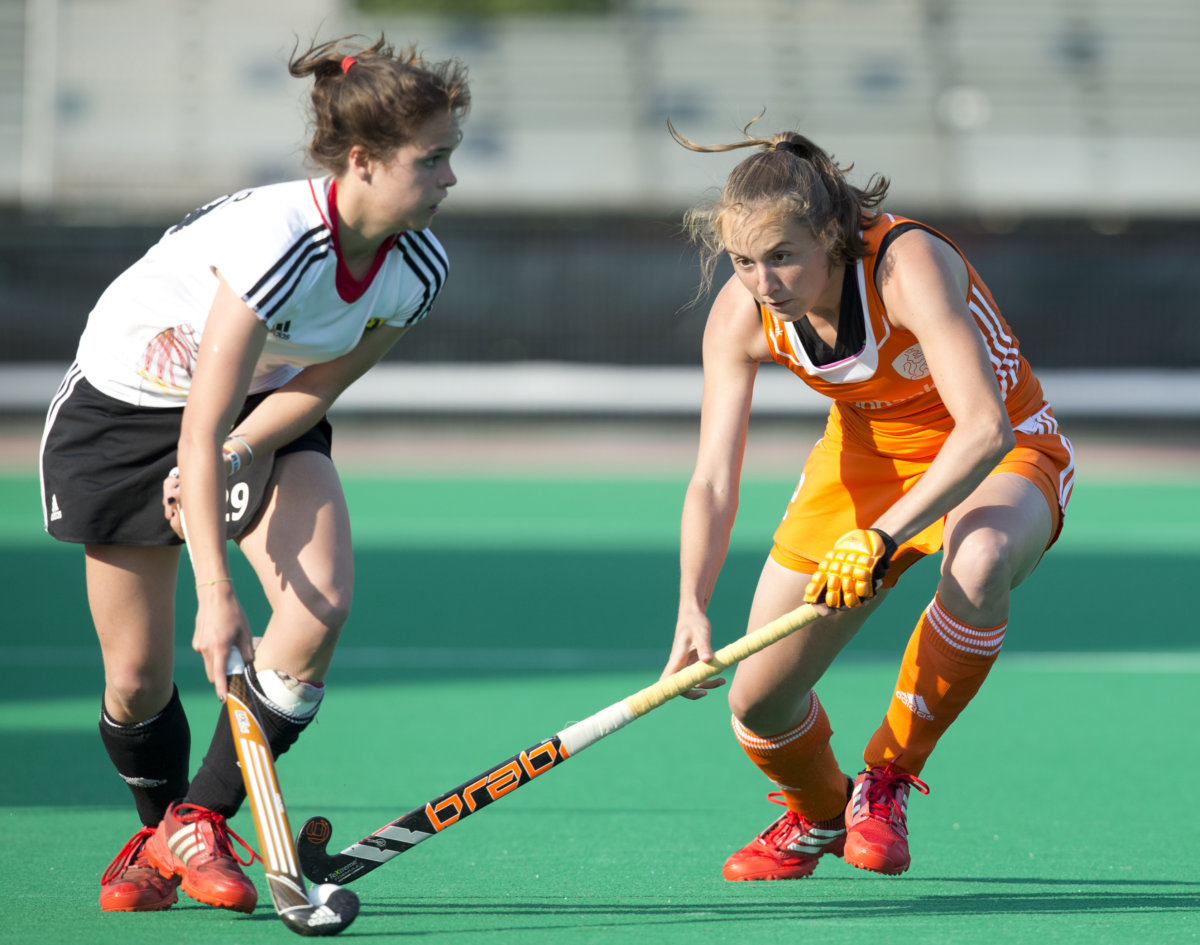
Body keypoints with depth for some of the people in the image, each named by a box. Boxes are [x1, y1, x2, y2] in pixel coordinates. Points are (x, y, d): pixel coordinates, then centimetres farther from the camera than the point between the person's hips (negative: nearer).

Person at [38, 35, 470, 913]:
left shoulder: (419, 268, -19)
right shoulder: (278, 238, -38)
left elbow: (319, 386, -6)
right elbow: (199, 430, -37)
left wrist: (233, 456, -22)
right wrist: (216, 595, -40)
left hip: (265, 413, 5)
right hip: (128, 404, -5)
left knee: (323, 602, -21)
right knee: (138, 677, -1)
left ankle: (199, 824, -8)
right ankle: (160, 825, 31)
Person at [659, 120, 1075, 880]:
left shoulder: (907, 264, -34)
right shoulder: (740, 317, -19)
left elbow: (983, 430, -41)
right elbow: (713, 481, -21)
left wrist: (881, 537, -49)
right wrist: (693, 610, -37)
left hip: (1000, 456, -4)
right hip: (867, 457, 5)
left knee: (980, 565, -42)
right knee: (758, 704, -3)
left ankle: (889, 777, -17)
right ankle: (817, 814, 36)